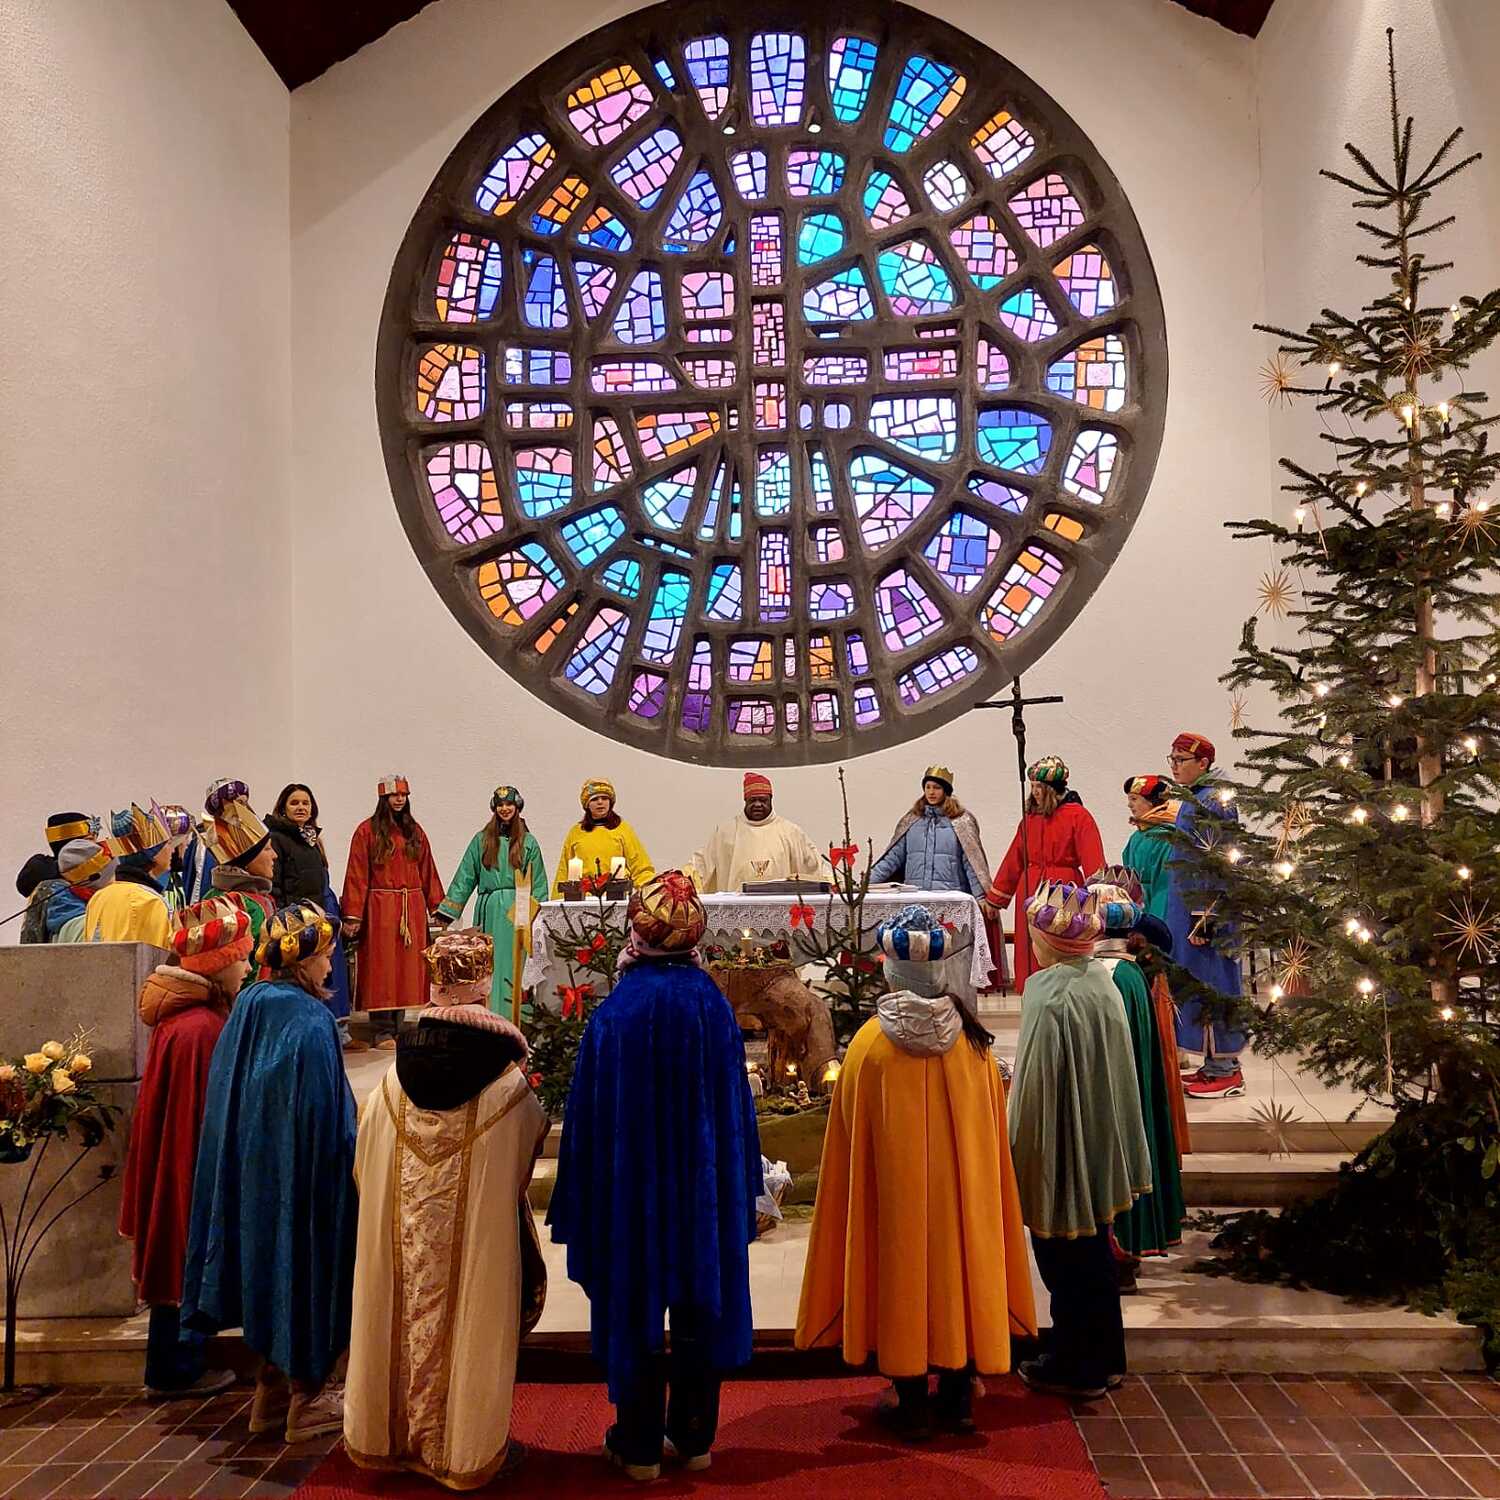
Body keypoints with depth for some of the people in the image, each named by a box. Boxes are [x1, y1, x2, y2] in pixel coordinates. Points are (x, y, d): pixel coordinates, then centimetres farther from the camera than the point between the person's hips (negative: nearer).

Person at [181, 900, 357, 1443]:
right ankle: (306, 1402, 19)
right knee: (306, 1271, 7)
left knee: (272, 1266, 18)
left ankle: (270, 1393, 30)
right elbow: (325, 1116, -20)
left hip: (250, 1170, 7)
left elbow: (227, 1103, 8)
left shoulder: (247, 1009, 0)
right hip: (301, 1173, -7)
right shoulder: (310, 1021, -21)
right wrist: (345, 1168, -9)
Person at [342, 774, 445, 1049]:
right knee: (381, 968, -1)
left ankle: (401, 1027, 12)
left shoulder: (415, 831, 12)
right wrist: (353, 915, -11)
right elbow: (357, 875, -5)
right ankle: (383, 1032, 3)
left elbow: (427, 872, 12)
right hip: (380, 909, -4)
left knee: (409, 967, 5)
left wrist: (436, 907, 8)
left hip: (412, 908, 4)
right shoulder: (367, 831, -2)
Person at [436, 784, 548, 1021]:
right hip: (489, 910, 1)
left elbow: (538, 882, 7)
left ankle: (514, 1018, 2)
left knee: (514, 964, -1)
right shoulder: (481, 840, 8)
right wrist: (447, 911, 5)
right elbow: (465, 877, 9)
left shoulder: (528, 842, 7)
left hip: (518, 910, -1)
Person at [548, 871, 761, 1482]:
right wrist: (740, 1188, 10)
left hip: (631, 1185, -2)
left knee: (634, 1305, 11)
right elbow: (737, 1107, -1)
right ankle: (695, 1436, 27)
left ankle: (640, 1445, 22)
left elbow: (589, 1115, -8)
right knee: (700, 1304, 15)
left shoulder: (614, 1013, -13)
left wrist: (585, 1197, 1)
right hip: (705, 1188, 2)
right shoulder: (714, 1007, -8)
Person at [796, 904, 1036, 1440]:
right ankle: (958, 1397, 24)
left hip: (896, 1192, -2)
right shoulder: (973, 1041, -7)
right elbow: (990, 1135, 3)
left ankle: (912, 1403, 17)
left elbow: (853, 1140, -6)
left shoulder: (870, 1044, -15)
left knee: (903, 1273, 9)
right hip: (962, 1189, 3)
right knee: (957, 1268, 14)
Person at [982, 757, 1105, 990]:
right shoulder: (1031, 816, 12)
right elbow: (1014, 860, 17)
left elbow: (1093, 863, -9)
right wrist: (994, 899, 19)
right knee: (1031, 959, 3)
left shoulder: (1078, 816, -3)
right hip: (1031, 894, 5)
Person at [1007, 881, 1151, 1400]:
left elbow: (1038, 1089, -21)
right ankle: (1103, 1358, 34)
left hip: (1062, 1151, -8)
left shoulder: (1051, 997, -24)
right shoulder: (1100, 983, 0)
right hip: (1100, 1147, 8)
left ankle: (1074, 1368, 22)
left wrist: (1026, 1158, -11)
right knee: (1093, 1254, 21)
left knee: (1067, 1263, 8)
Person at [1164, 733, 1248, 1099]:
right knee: (1196, 983, 12)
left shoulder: (1213, 801, -15)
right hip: (1189, 907, 10)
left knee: (1210, 983, -4)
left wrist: (1205, 916, -22)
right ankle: (1216, 1063, 20)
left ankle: (1225, 1070, 3)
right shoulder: (1193, 800, 15)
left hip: (1205, 908, -10)